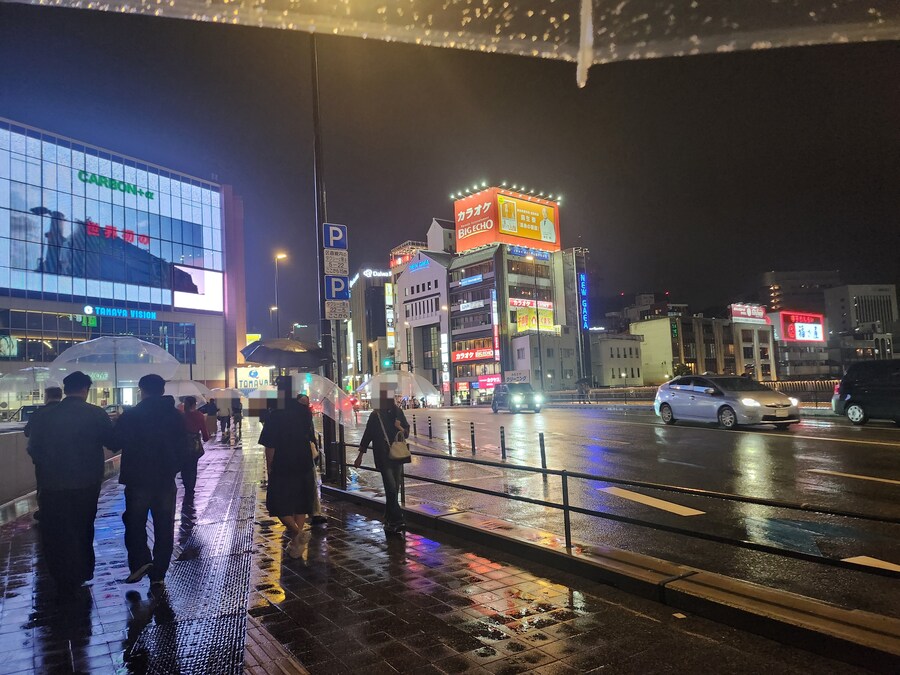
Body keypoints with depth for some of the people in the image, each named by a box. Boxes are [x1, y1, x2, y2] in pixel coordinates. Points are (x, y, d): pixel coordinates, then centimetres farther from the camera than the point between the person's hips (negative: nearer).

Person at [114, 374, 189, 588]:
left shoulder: (130, 415, -8)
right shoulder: (176, 416, 1)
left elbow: (117, 442, -4)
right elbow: (183, 448, 3)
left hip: (138, 480, -2)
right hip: (166, 480, 2)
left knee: (135, 523, 13)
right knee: (164, 528, 9)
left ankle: (140, 562, -4)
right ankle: (158, 575, 11)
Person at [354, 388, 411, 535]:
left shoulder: (398, 412, 6)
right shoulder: (375, 415, -1)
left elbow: (406, 433, 11)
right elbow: (367, 435, 5)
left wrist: (401, 428, -12)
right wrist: (360, 456, 7)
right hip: (383, 458, -3)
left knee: (394, 489, 7)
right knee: (391, 488, -13)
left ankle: (389, 520, 19)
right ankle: (397, 520, -8)